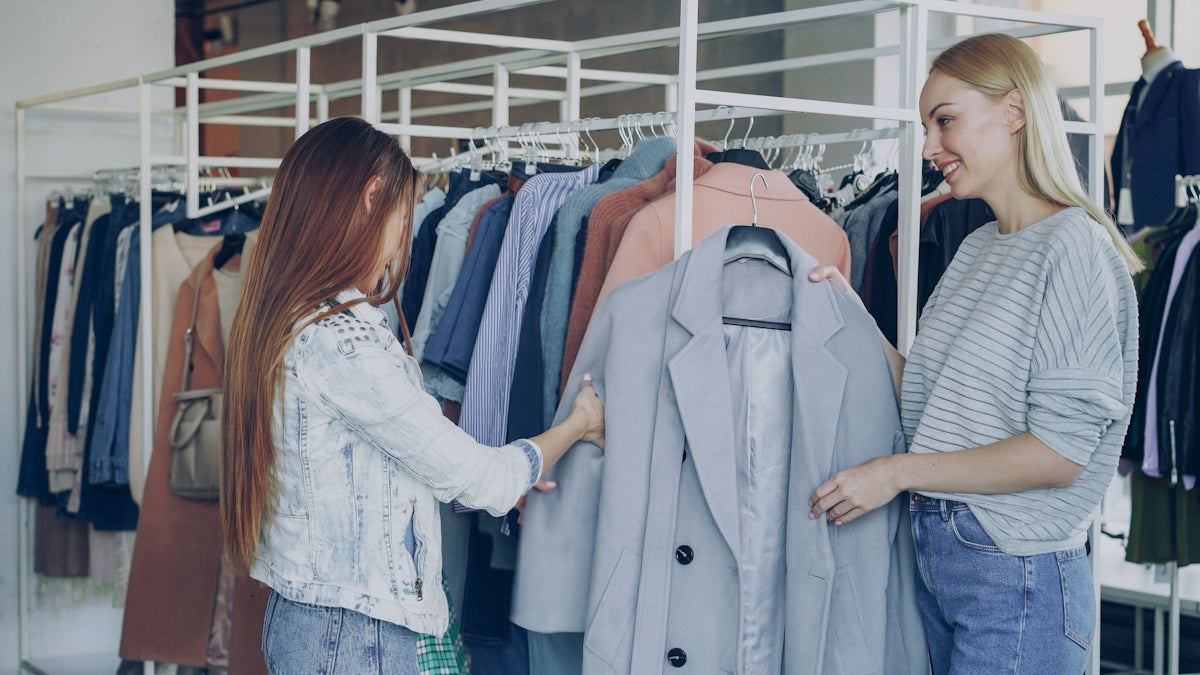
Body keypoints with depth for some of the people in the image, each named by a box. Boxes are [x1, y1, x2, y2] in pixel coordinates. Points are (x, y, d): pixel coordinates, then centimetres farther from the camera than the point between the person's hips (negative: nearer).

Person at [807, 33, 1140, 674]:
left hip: (1018, 577, -8)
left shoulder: (1075, 245, -14)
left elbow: (1061, 453, -19)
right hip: (934, 551, 8)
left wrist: (900, 471, -15)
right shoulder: (977, 248, 13)